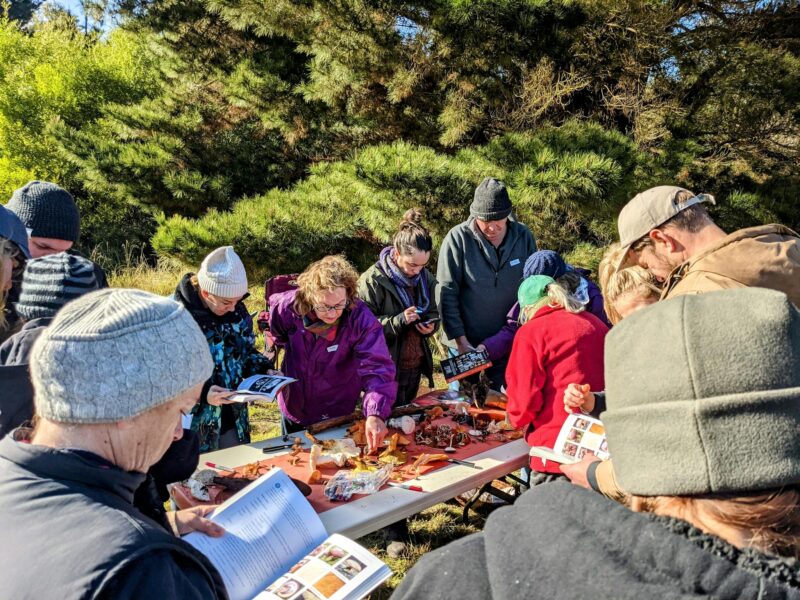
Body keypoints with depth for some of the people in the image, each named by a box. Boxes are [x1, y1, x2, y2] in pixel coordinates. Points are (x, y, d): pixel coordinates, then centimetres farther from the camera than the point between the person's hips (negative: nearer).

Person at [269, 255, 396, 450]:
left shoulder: (361, 319, -29)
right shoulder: (288, 307, -23)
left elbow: (377, 368, -36)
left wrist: (375, 414, -48)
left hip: (338, 417, -1)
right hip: (293, 411, 2)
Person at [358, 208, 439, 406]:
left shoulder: (425, 278, 3)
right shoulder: (373, 280, -17)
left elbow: (432, 313, 16)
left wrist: (430, 326, -7)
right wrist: (398, 321, -28)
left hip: (415, 367, 6)